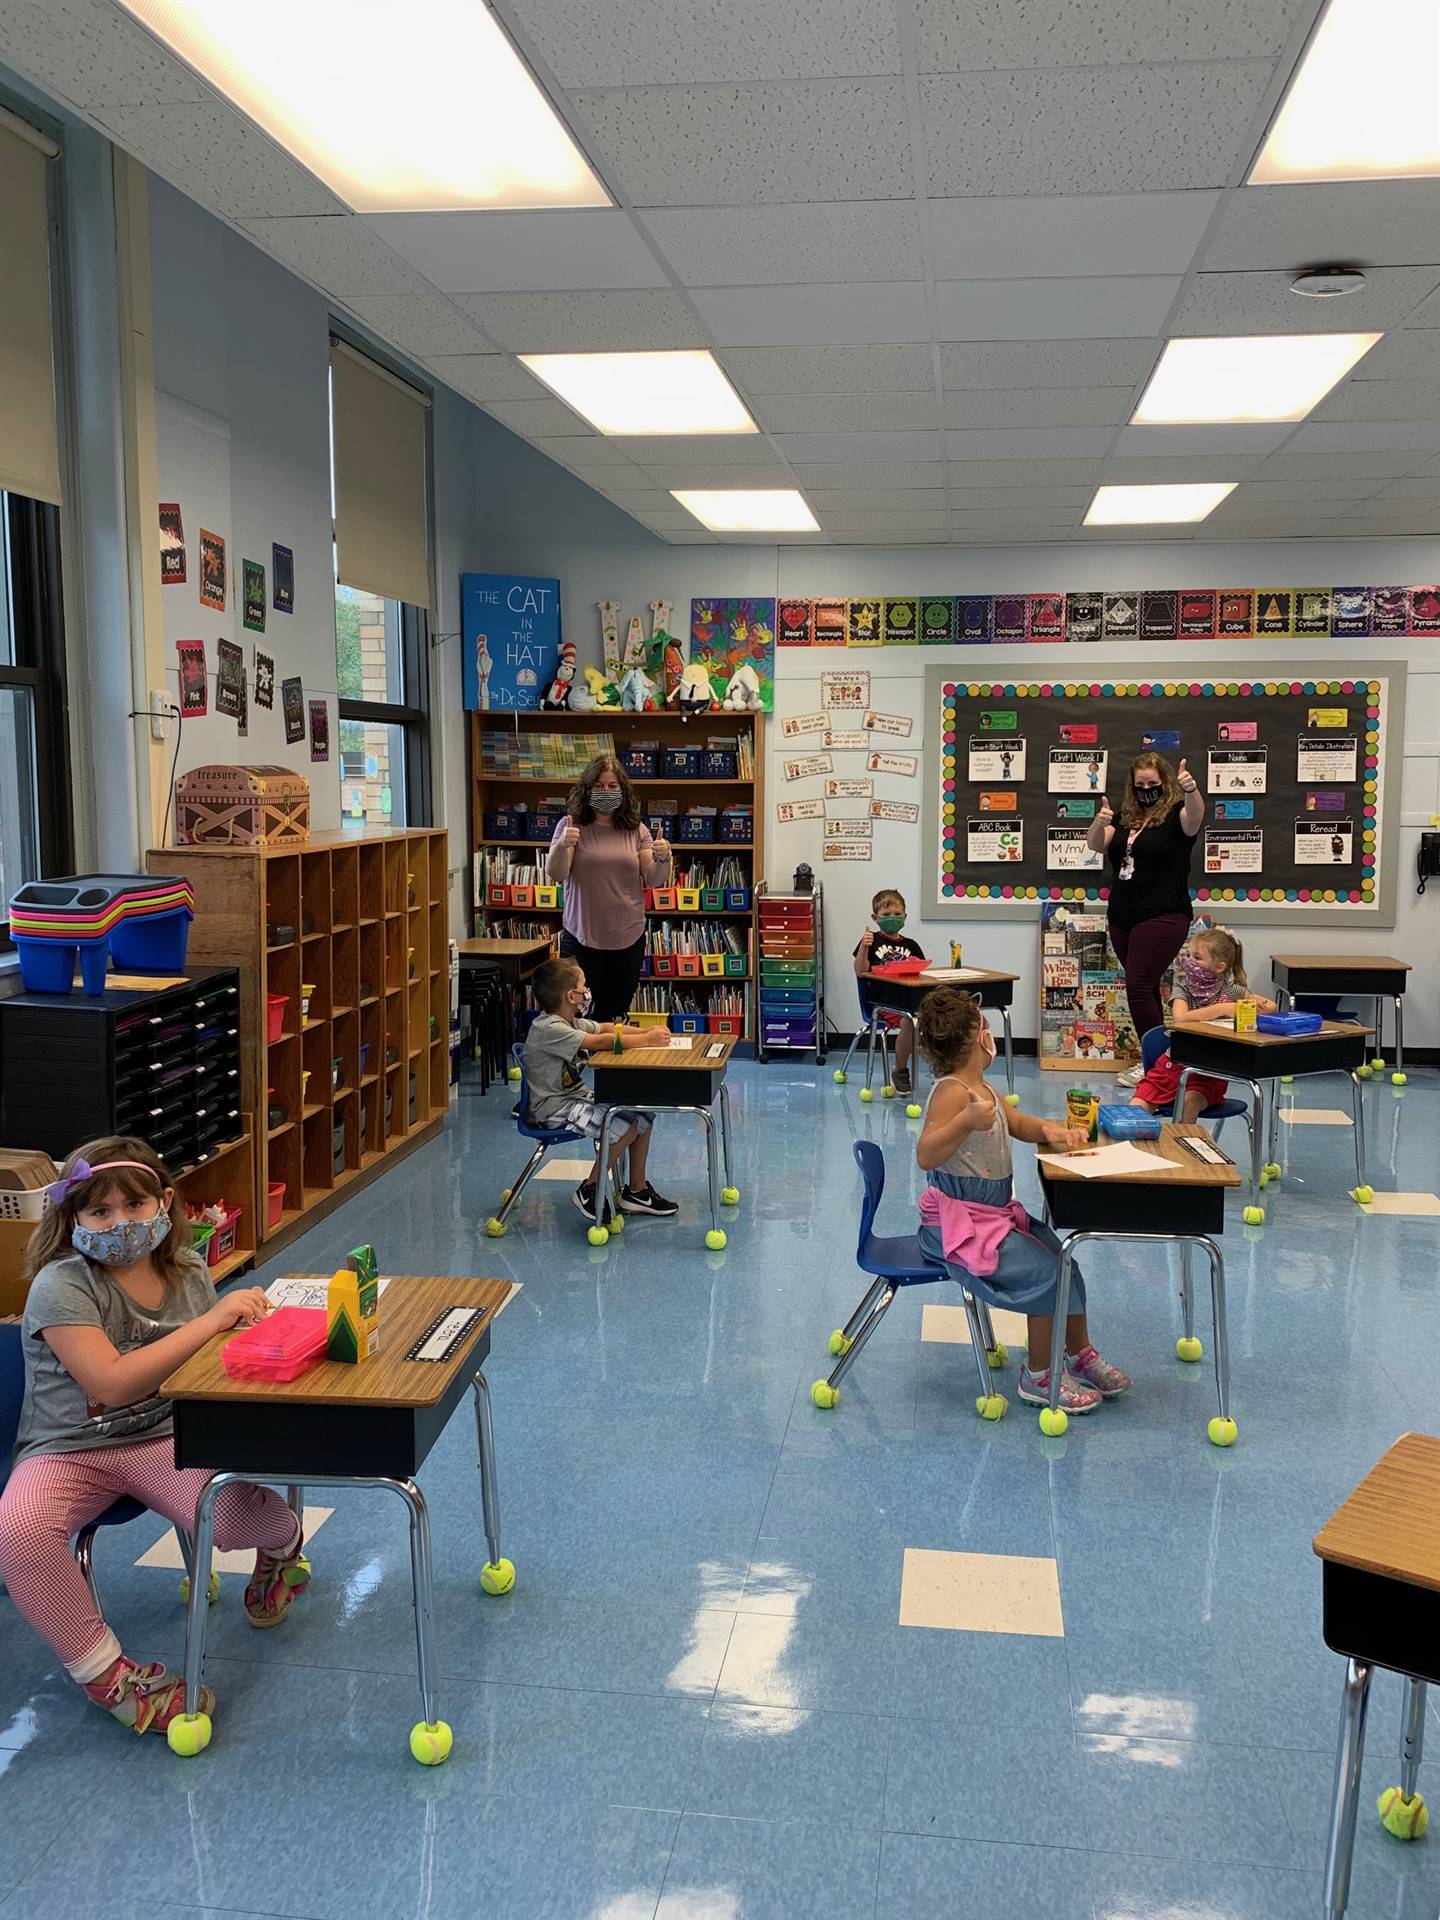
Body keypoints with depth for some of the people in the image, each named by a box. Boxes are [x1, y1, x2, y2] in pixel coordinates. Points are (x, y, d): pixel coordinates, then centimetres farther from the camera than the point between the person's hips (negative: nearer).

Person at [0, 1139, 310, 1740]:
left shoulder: (188, 1271, 0)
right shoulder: (61, 1287, -17)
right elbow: (112, 1383, -28)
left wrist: (245, 1318, -7)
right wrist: (210, 1320, -29)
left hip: (164, 1439, 2)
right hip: (68, 1453, -2)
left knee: (230, 1515, -27)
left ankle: (285, 1543, 14)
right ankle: (103, 1671, -14)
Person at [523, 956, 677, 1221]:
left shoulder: (569, 1022, 9)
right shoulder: (548, 1029, -23)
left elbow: (608, 1028, 9)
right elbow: (603, 1041, -28)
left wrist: (648, 1031, -6)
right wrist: (648, 1040, -20)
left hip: (576, 1096, 10)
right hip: (553, 1108, -10)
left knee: (644, 1115, 3)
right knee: (625, 1128, -24)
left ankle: (637, 1189, 14)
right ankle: (589, 1191, -7)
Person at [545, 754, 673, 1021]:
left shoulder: (636, 830, 6)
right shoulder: (571, 826, -1)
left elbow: (655, 881, 3)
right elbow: (555, 874, -10)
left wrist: (663, 859, -18)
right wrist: (562, 846, -28)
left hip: (628, 939, 2)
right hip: (581, 938, -2)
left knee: (616, 1016, 9)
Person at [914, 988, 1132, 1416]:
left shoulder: (981, 1088, 9)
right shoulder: (952, 1091, -22)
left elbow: (1018, 1123, 18)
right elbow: (926, 1155, -31)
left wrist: (1051, 1130, -3)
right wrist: (966, 1122, -46)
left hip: (996, 1214, 11)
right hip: (959, 1224, -11)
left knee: (1063, 1261, 12)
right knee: (1046, 1274, -15)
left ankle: (1080, 1356, 29)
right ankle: (1038, 1379, 1)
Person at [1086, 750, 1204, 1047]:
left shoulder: (1176, 815, -4)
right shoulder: (1126, 819, 13)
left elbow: (1195, 814, -27)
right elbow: (1094, 845, 2)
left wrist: (1191, 790, -49)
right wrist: (1100, 822, -20)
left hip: (1162, 918, -7)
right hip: (1122, 919, 7)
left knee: (1138, 987, -15)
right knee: (1146, 989, 12)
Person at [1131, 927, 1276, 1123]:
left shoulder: (1231, 991, 0)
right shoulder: (1183, 990, -3)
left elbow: (1271, 1006, 7)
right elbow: (1180, 1018, -24)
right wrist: (1221, 1009, -27)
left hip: (1209, 1072, -1)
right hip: (1175, 1063, 1)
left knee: (1189, 1102, -32)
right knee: (1136, 1108, -16)